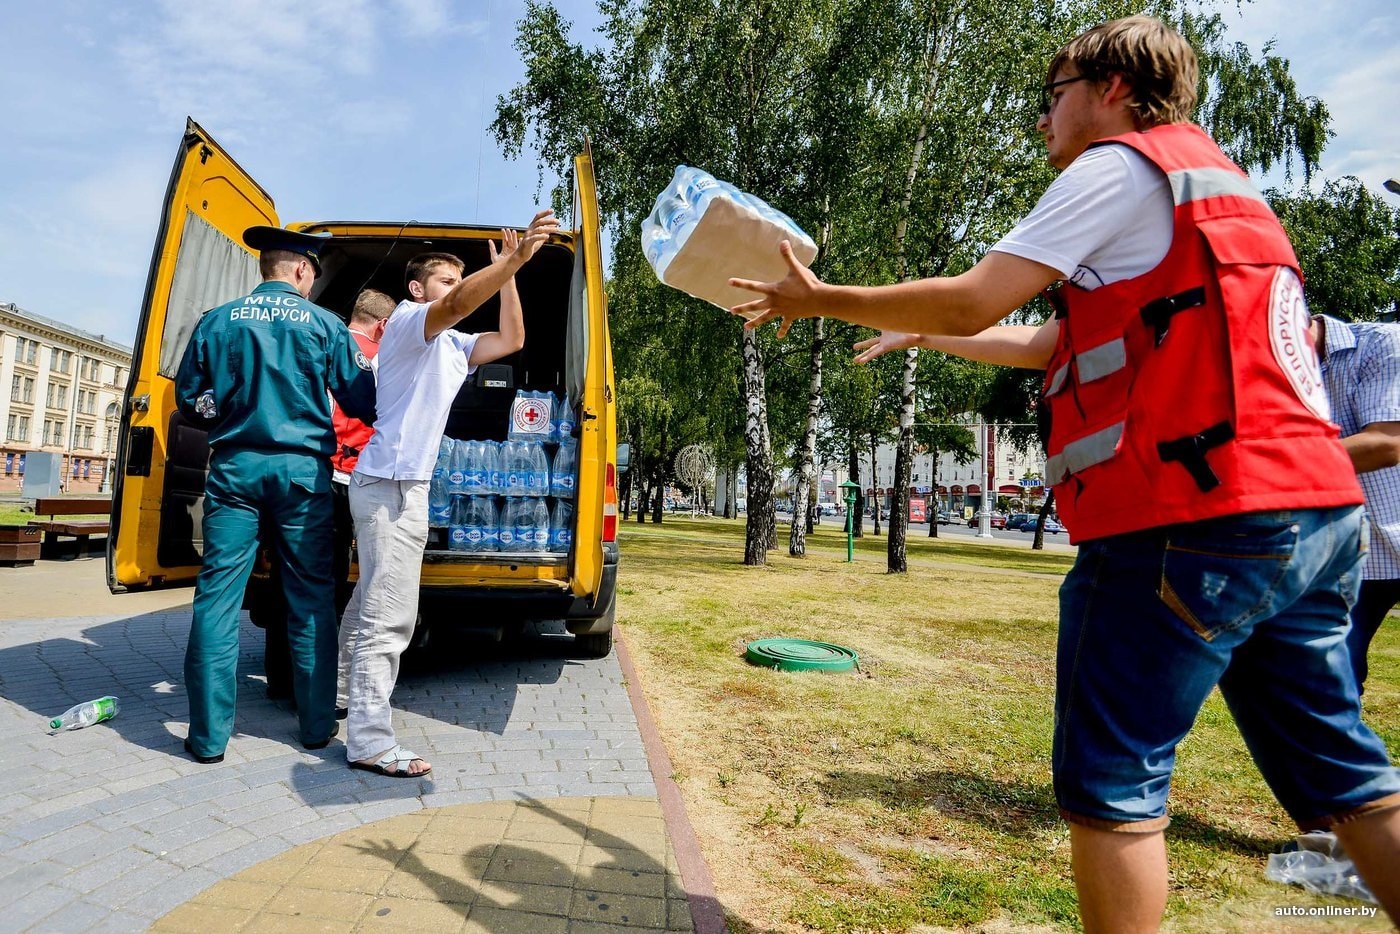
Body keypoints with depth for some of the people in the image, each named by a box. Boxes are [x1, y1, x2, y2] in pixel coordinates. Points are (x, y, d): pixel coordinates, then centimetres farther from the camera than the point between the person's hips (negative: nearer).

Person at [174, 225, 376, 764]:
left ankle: (209, 735, 8)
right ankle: (317, 725, 15)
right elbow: (364, 403, -1)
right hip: (302, 470, -1)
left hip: (235, 467, 2)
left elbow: (190, 403, 7)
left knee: (217, 596, 5)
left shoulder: (217, 321, 5)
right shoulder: (325, 325, 0)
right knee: (311, 600, 6)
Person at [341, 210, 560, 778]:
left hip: (405, 485, 10)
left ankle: (344, 698, 33)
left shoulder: (450, 346, 21)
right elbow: (458, 305, -26)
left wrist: (508, 269, 9)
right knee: (389, 616, -10)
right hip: (390, 484, -10)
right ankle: (370, 742, -6)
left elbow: (512, 339, 16)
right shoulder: (408, 319, -5)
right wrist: (517, 256, -36)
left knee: (372, 608, 18)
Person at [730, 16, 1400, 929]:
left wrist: (820, 299, 2)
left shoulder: (1120, 166, -2)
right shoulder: (1215, 182, 27)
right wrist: (921, 334, 32)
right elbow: (1055, 346, 28)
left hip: (1191, 519, -10)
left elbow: (970, 304, -11)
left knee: (1112, 779, 2)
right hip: (1315, 509, 10)